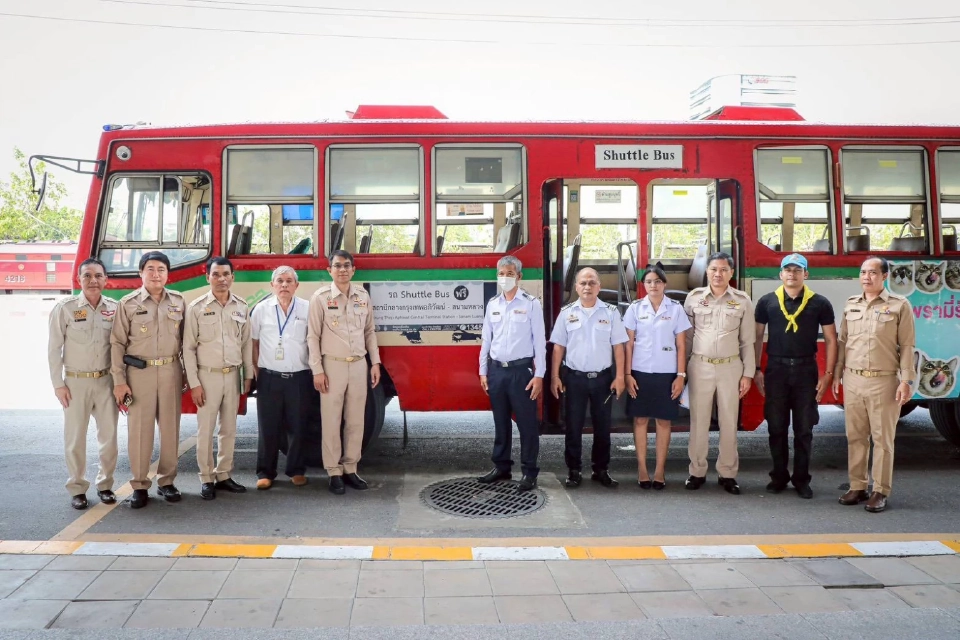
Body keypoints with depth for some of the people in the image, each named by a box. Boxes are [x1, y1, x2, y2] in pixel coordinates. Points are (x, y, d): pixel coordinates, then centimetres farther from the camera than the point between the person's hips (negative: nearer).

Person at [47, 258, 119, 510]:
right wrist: (58, 384, -7)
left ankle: (104, 485, 23)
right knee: (75, 438, 4)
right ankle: (77, 489, 17)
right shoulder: (65, 308, -8)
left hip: (106, 381, 3)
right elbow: (54, 349, -5)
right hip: (76, 382, -3)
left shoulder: (114, 308, 0)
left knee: (109, 435, 8)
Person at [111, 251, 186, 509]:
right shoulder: (128, 303, -1)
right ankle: (139, 485, 10)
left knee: (170, 427, 7)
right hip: (139, 372, -2)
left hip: (171, 371, 2)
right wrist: (119, 381, -7)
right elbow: (117, 344, -2)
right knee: (139, 429, 1)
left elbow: (185, 340, 11)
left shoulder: (178, 302, 7)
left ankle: (167, 481, 19)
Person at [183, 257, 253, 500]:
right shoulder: (197, 307, -5)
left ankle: (223, 476, 21)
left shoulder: (241, 307, 5)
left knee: (229, 428, 10)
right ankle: (206, 479, 11)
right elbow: (189, 348, -5)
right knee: (206, 430, 0)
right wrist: (193, 383, -9)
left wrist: (248, 375, 9)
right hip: (208, 375, -3)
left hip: (233, 375, 3)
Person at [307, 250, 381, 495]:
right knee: (331, 421, 1)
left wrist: (375, 363, 8)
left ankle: (350, 469, 19)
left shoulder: (363, 296, 6)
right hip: (333, 365, -3)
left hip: (359, 365, 4)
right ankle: (334, 472, 10)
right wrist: (317, 370, -10)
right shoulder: (321, 297, -5)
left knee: (356, 420, 8)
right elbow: (313, 336, -5)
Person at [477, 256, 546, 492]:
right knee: (500, 422, 13)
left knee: (526, 423, 1)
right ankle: (501, 467, 24)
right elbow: (486, 339, 13)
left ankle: (529, 472, 10)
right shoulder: (492, 304, 9)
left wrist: (539, 375, -9)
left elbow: (539, 341, -5)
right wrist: (483, 372, 11)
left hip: (521, 370, -4)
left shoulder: (531, 304, -4)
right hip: (497, 370, 4)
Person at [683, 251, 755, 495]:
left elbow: (748, 341, 4)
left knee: (729, 422, 6)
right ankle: (697, 471, 16)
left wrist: (748, 374, 1)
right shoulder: (694, 297, 2)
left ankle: (727, 474, 17)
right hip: (700, 366, 0)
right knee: (698, 421, 5)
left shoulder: (742, 301, 2)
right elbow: (687, 336, 6)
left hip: (731, 368, 0)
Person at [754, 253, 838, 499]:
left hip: (806, 370, -1)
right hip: (776, 369, 1)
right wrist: (756, 370, 2)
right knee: (776, 427, 6)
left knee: (804, 429, 5)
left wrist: (828, 374, -3)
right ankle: (779, 476, 19)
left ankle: (801, 479, 16)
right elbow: (757, 336, 7)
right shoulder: (767, 302, 3)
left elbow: (830, 339, 3)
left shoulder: (820, 303, 1)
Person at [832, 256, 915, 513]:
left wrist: (906, 380, -9)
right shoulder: (850, 304, 11)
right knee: (855, 437, 8)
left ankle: (880, 492, 8)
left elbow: (907, 346, -4)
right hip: (853, 380, 4)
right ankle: (857, 487, 16)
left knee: (882, 439, 1)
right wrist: (837, 374, 12)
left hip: (884, 381, -4)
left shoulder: (900, 305, -2)